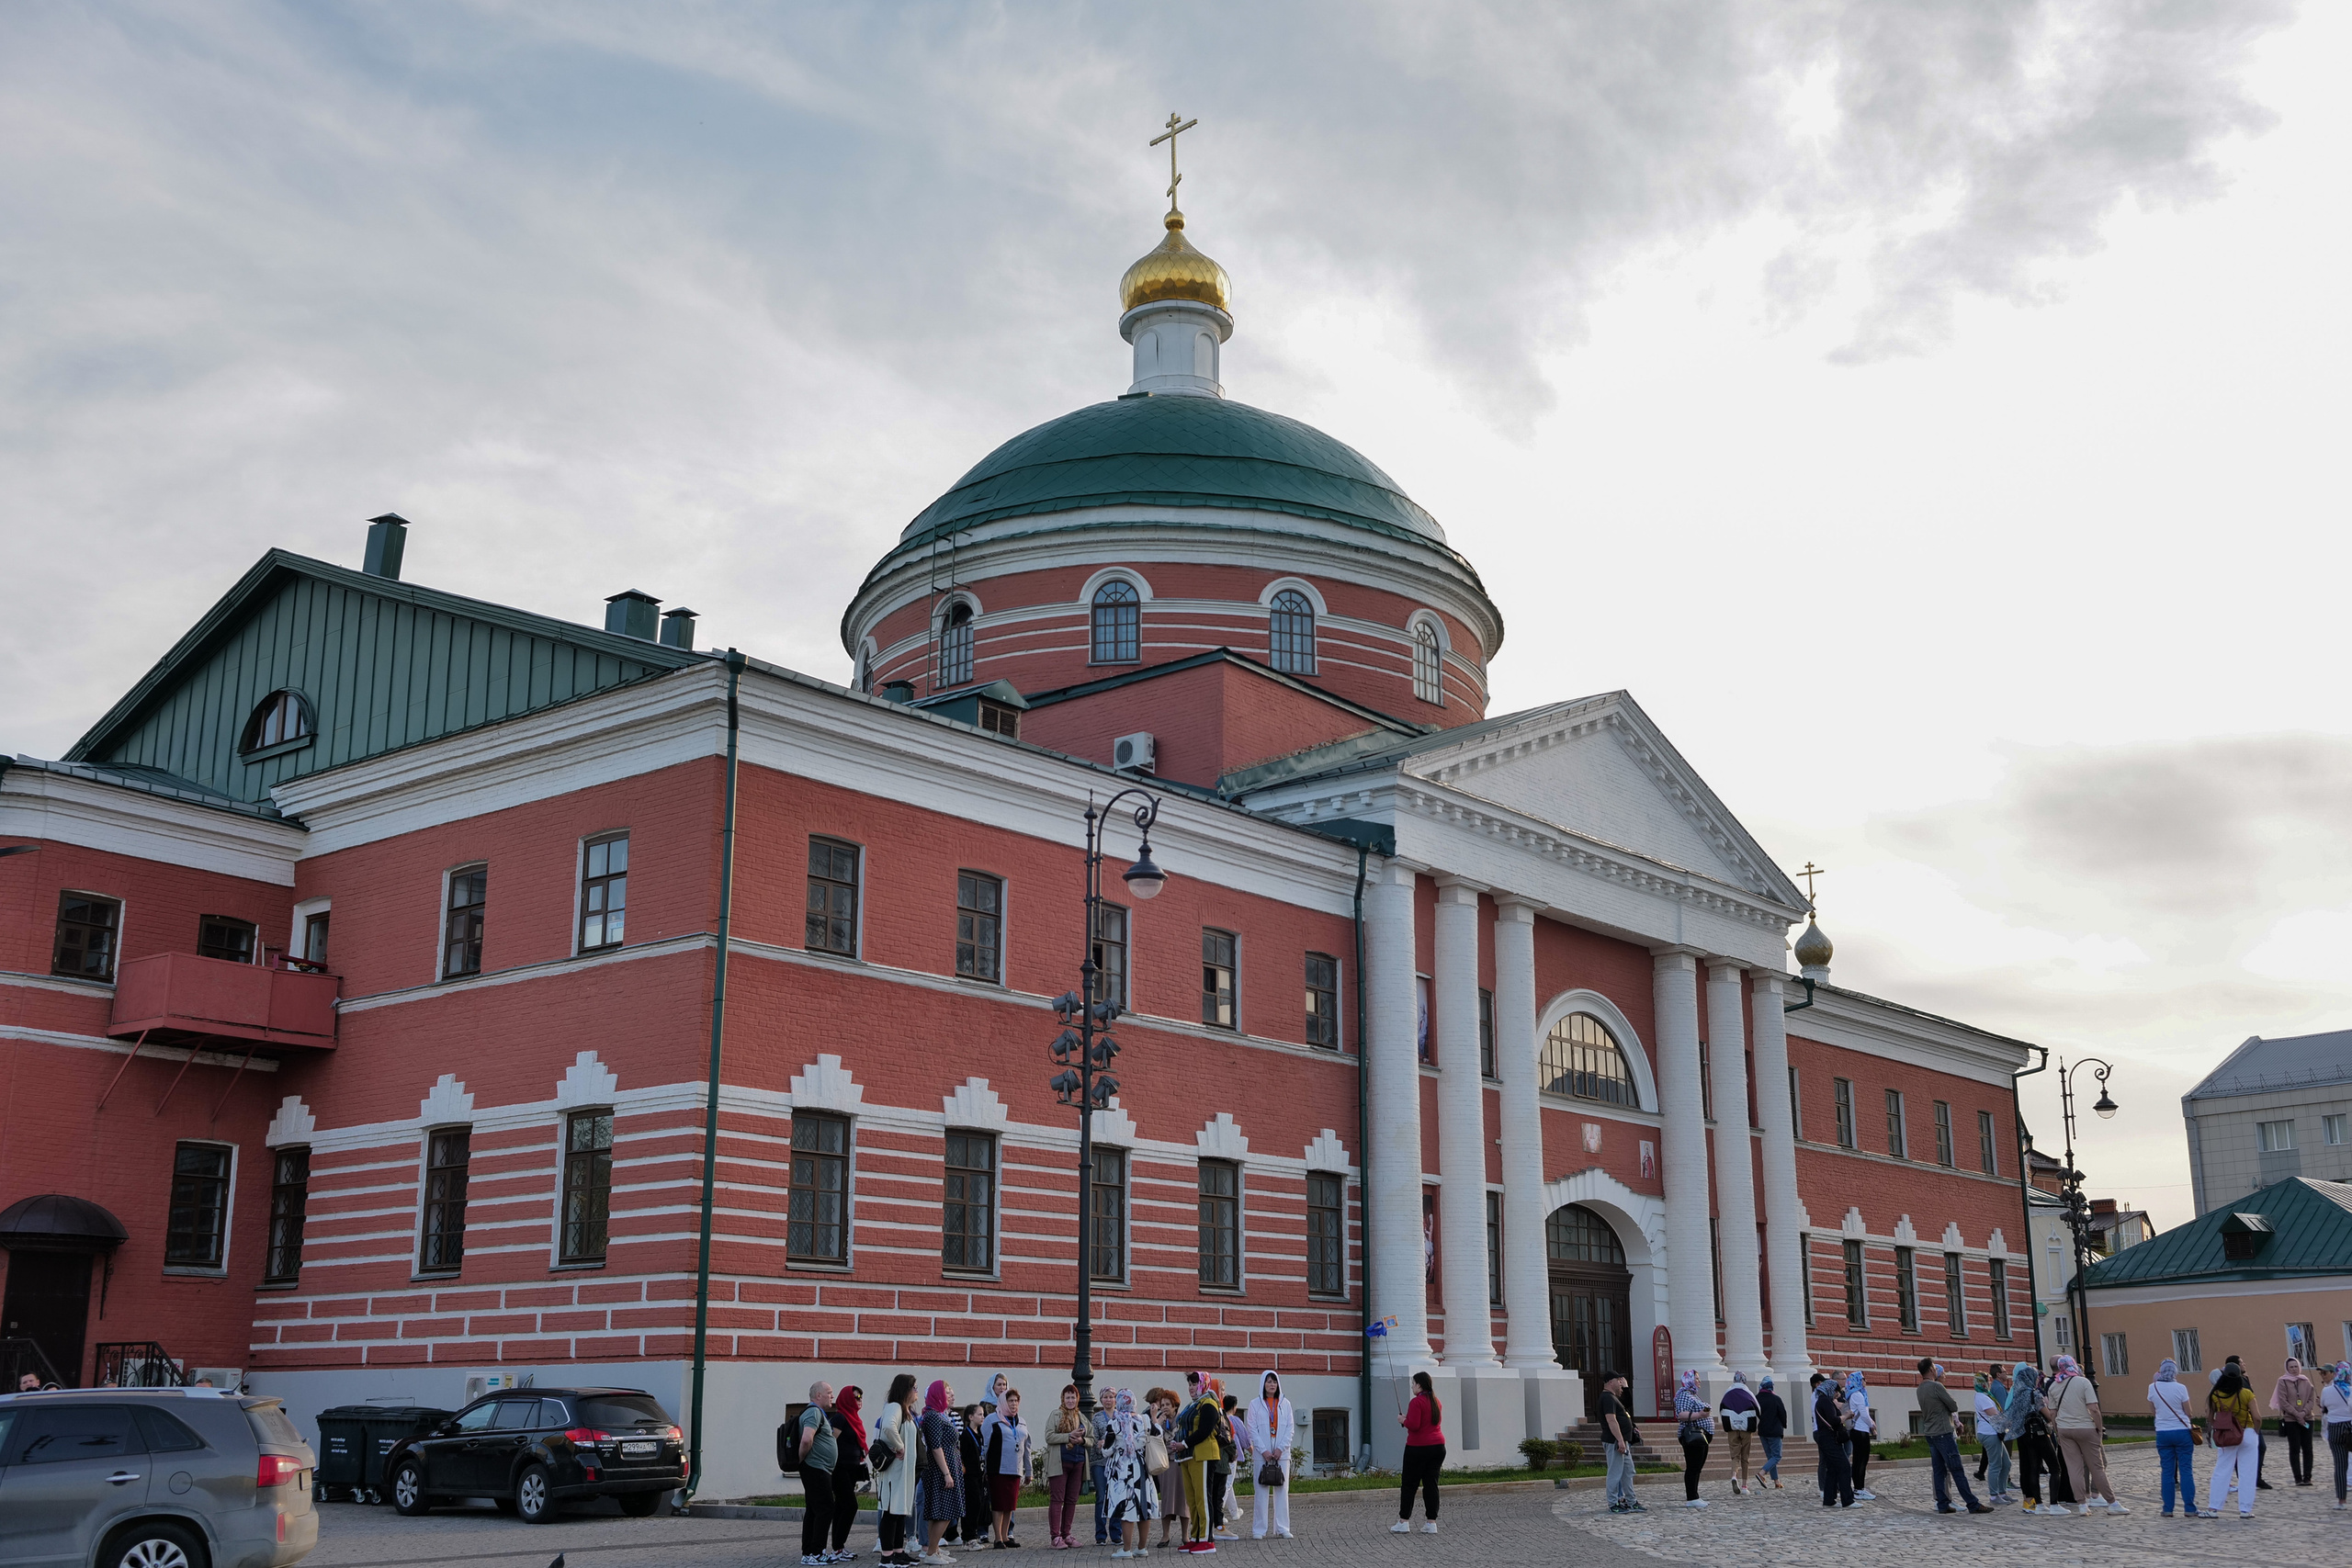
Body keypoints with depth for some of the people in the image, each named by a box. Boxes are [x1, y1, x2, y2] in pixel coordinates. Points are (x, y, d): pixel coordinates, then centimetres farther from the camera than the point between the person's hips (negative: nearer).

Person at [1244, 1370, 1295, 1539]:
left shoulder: (1285, 1403, 10)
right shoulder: (1255, 1404, 5)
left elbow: (1290, 1428, 6)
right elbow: (1253, 1429, 0)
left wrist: (1281, 1448, -7)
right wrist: (1263, 1450, -10)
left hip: (1282, 1453, 2)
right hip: (1262, 1454, -2)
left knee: (1282, 1490, 1)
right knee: (1261, 1491, -4)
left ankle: (1282, 1528, 6)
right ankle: (1259, 1530, -1)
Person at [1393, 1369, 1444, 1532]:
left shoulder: (1417, 1402, -14)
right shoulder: (1436, 1402, 11)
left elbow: (1413, 1425, -22)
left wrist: (1403, 1421, -1)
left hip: (1418, 1448, -7)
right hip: (1438, 1446, 7)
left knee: (1409, 1484, 3)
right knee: (1431, 1484, 7)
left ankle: (1404, 1521, 8)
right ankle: (1431, 1522, 4)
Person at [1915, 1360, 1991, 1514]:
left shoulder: (1920, 1389, 11)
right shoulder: (1936, 1387, -15)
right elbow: (1954, 1407, -9)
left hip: (1930, 1434, 8)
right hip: (1942, 1432, -8)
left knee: (1939, 1470, 9)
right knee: (1957, 1470, -6)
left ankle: (1942, 1504, 8)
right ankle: (1973, 1504, -5)